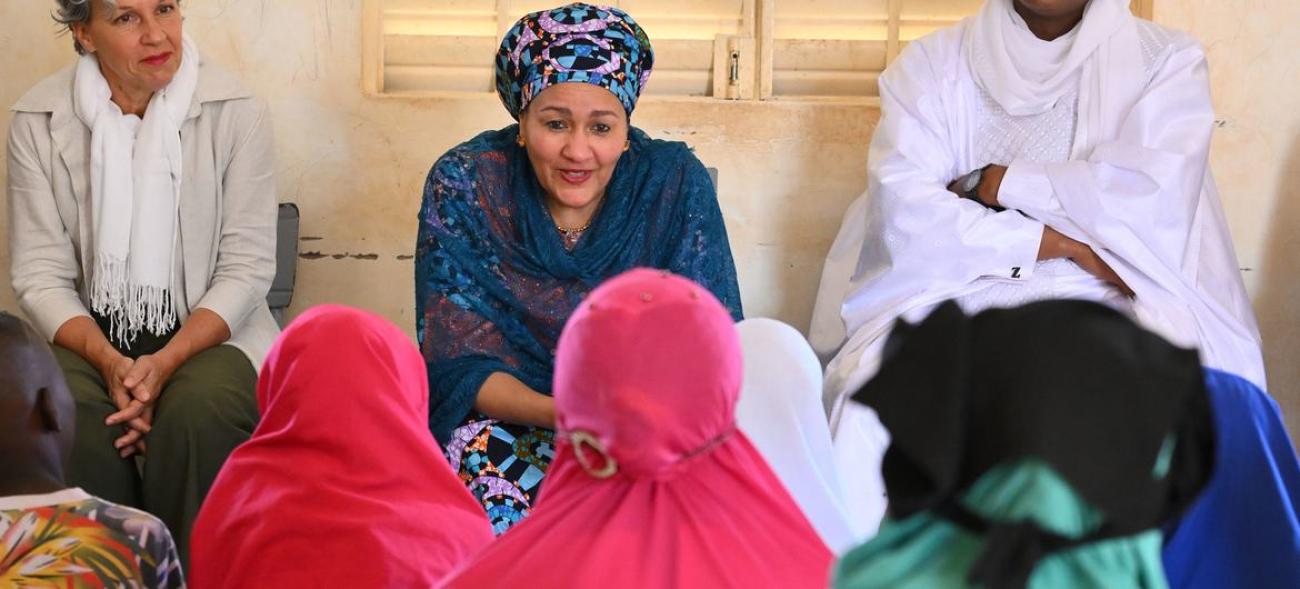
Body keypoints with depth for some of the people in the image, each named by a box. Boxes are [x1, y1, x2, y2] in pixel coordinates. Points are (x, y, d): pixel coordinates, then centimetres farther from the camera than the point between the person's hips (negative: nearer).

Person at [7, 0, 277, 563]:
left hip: (207, 330, -1)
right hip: (90, 336, 1)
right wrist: (109, 360, -20)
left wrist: (166, 361, -20)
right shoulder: (38, 121, -1)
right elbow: (40, 275, -2)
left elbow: (247, 266, -6)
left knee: (199, 411, -33)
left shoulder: (236, 112, -5)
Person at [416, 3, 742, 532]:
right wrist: (559, 412, -33)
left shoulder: (675, 183, -7)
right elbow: (461, 364, -12)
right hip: (508, 415, 0)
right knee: (481, 454, -34)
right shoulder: (464, 185, -9)